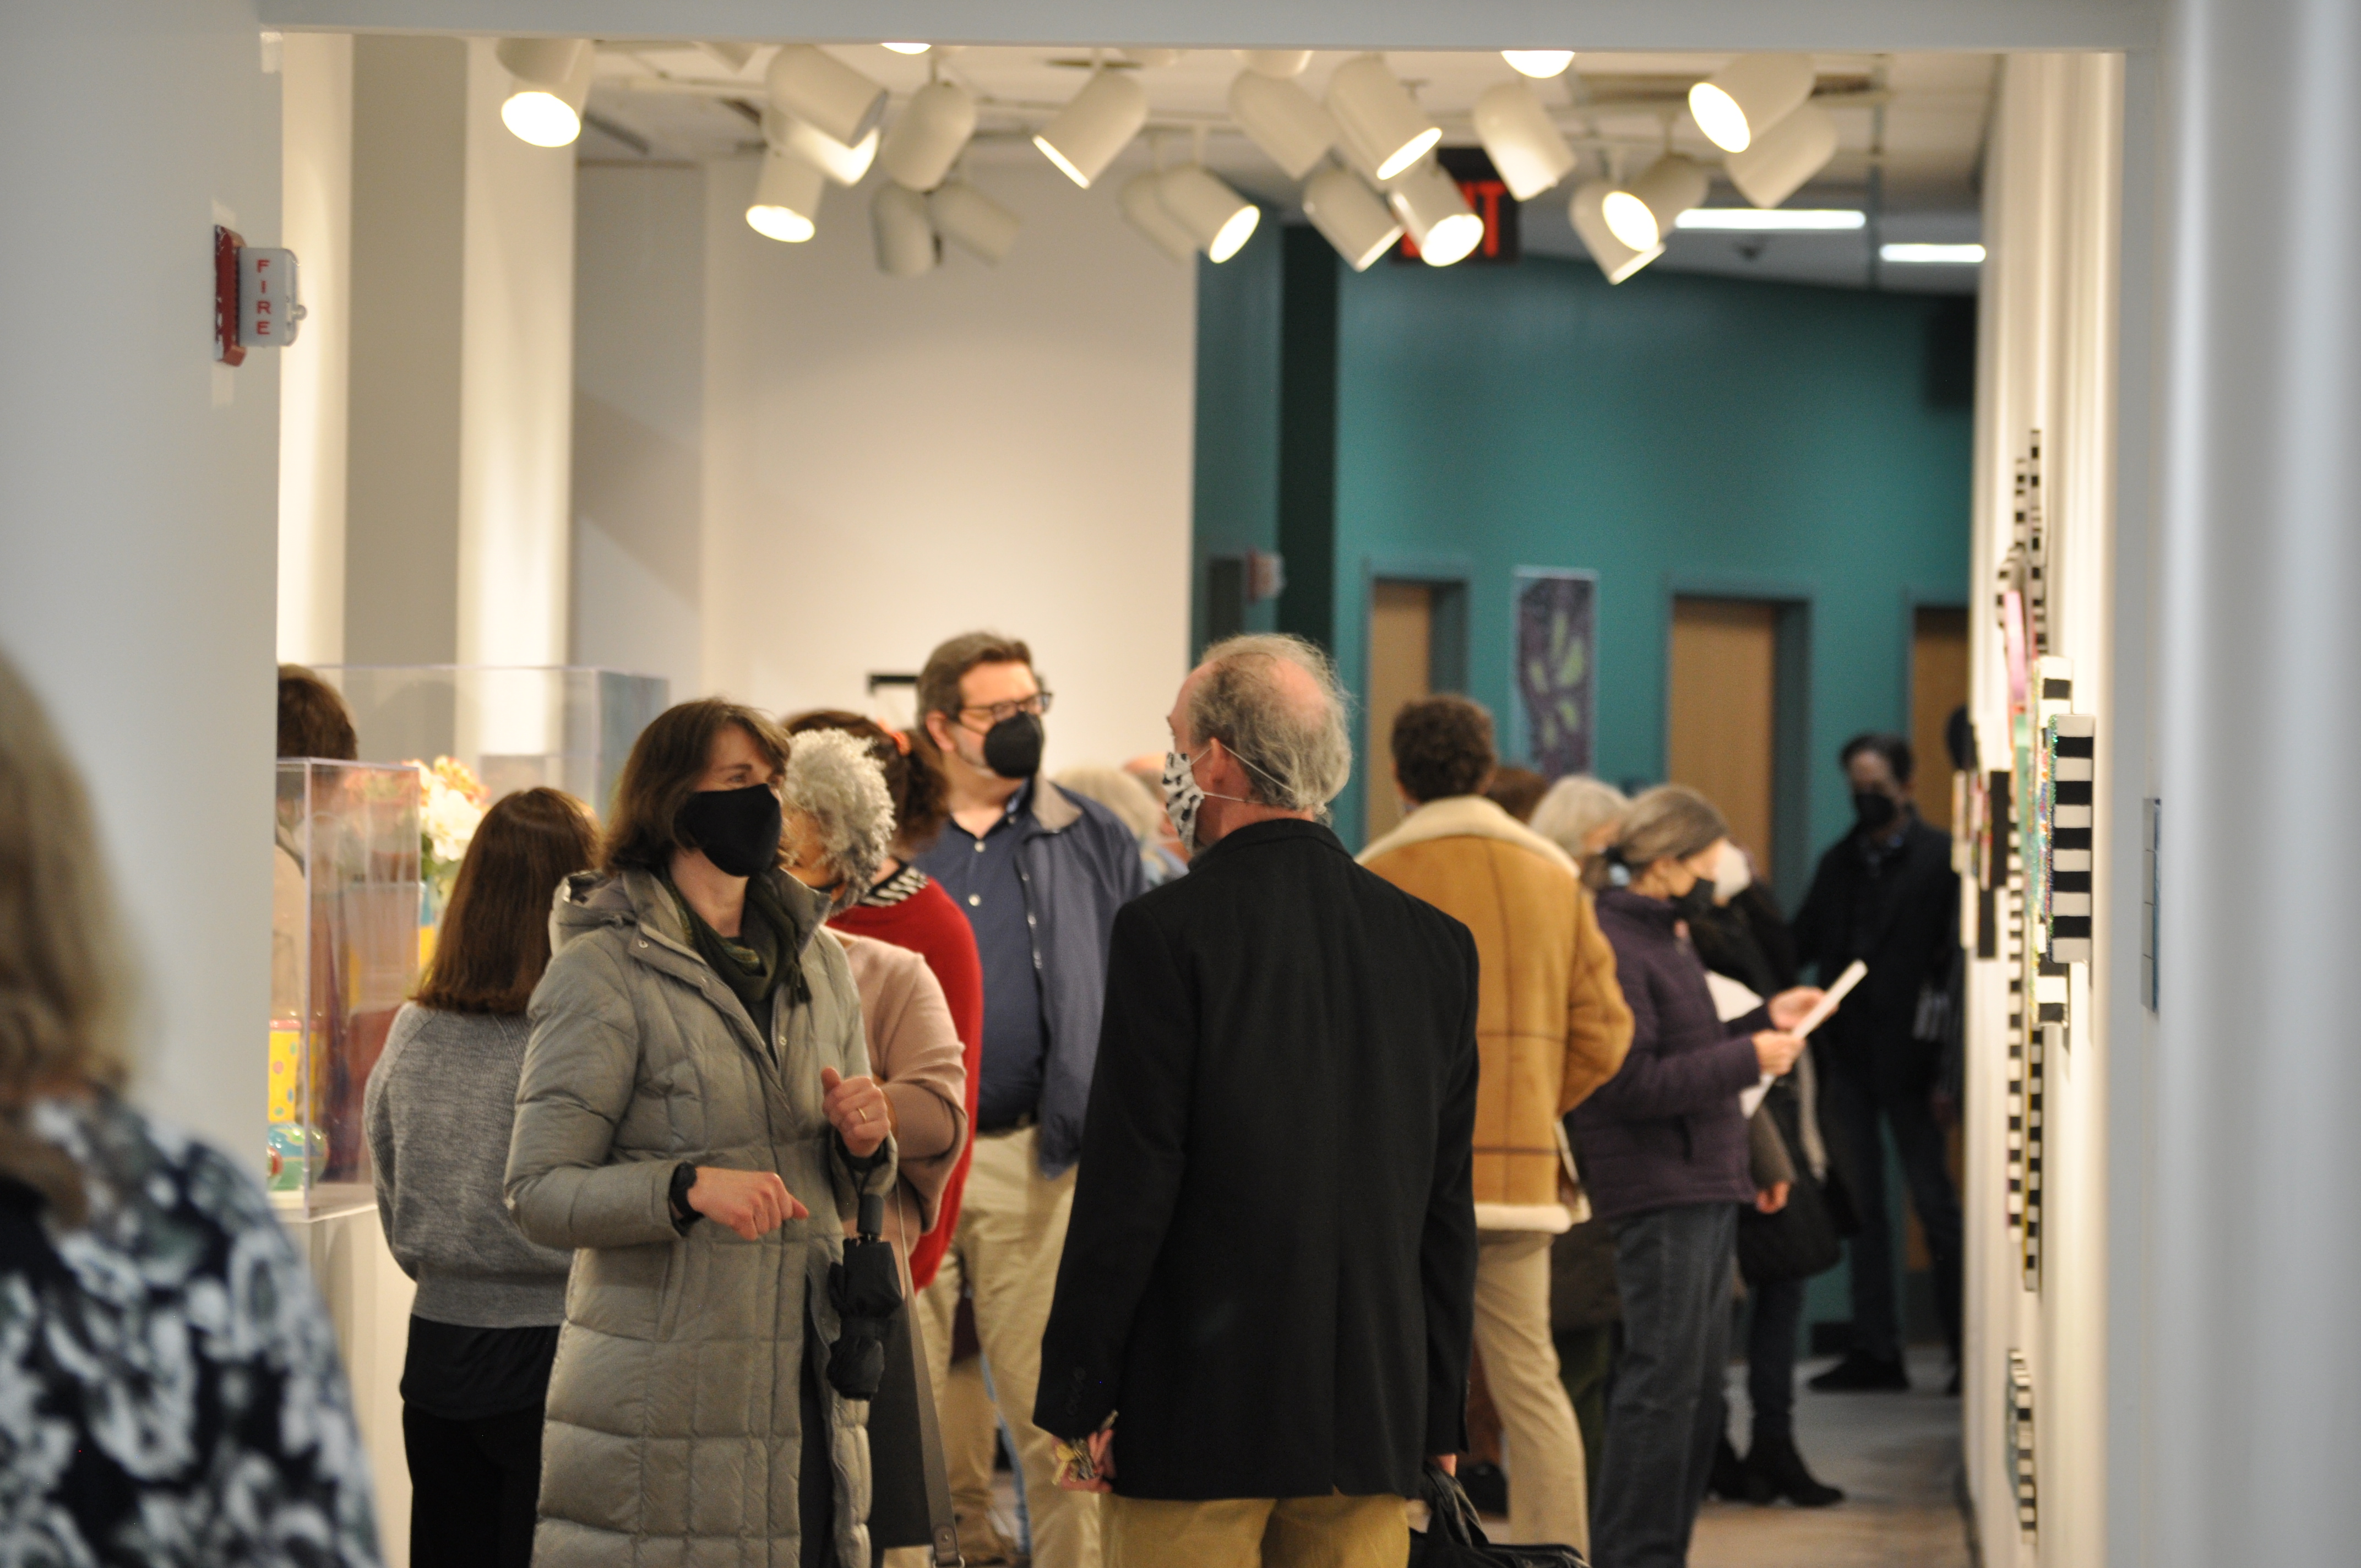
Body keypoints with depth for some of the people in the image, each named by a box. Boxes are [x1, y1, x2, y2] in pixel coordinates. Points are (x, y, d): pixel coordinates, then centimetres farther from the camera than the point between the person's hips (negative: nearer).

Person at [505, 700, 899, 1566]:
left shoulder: (817, 962, 15)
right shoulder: (603, 973, -5)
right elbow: (538, 1192, -10)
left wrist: (863, 1144, 0)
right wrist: (690, 1186, -24)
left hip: (804, 1393, 6)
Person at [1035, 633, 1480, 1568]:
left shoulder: (1168, 932, -9)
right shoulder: (1437, 943, 7)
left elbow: (1128, 1185, -11)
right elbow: (1448, 1206, 9)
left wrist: (1078, 1399, -4)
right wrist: (1439, 1419, 15)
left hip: (1200, 1418, -5)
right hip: (1375, 1416, 5)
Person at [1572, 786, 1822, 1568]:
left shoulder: (1667, 940, 19)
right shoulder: (1612, 946, -14)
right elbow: (1634, 1083, -19)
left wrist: (1764, 1020, 12)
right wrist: (1748, 1057, -14)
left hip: (1706, 1186, 10)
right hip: (1658, 1190, -10)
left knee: (1700, 1385, 12)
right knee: (1663, 1380, -9)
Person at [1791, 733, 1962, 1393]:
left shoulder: (1942, 858, -4)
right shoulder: (1839, 863, 15)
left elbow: (1956, 958, -8)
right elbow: (1799, 946, 12)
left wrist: (1945, 1063, -15)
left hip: (1907, 1061, -5)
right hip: (1847, 1058, 5)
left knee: (1935, 1205, -1)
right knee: (1861, 1208, 7)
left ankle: (1969, 1350, 6)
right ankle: (1875, 1350, 13)